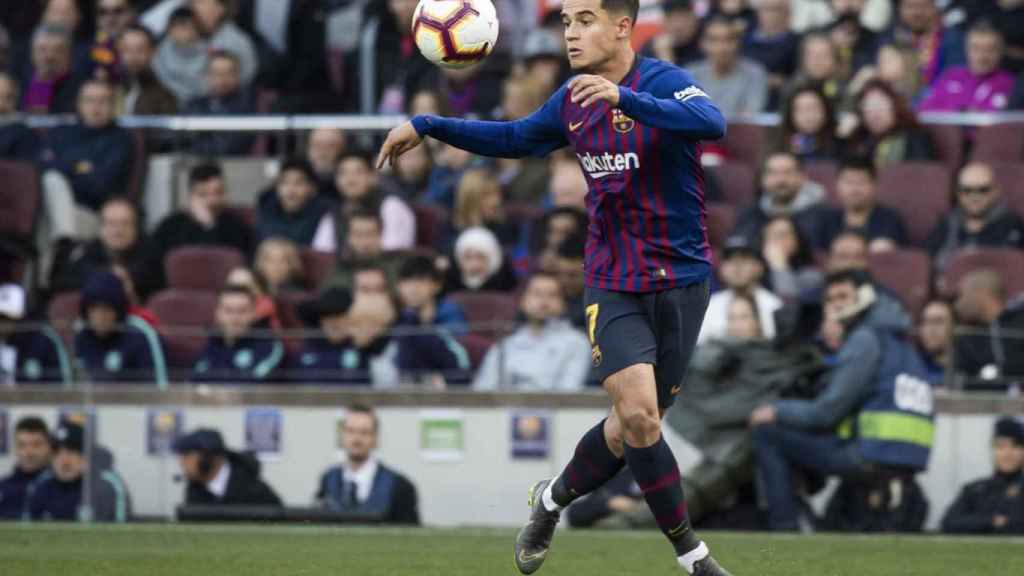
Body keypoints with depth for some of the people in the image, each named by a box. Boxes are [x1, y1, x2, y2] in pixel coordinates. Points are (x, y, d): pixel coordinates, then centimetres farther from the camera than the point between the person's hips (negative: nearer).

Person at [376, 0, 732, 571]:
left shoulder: (664, 82, -14)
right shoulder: (573, 101, 4)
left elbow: (711, 122, -36)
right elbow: (514, 138, 23)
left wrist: (623, 97, -47)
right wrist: (426, 126, 15)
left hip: (680, 281, -3)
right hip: (612, 283, 3)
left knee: (636, 423, 6)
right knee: (638, 413, -16)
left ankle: (555, 498, 36)